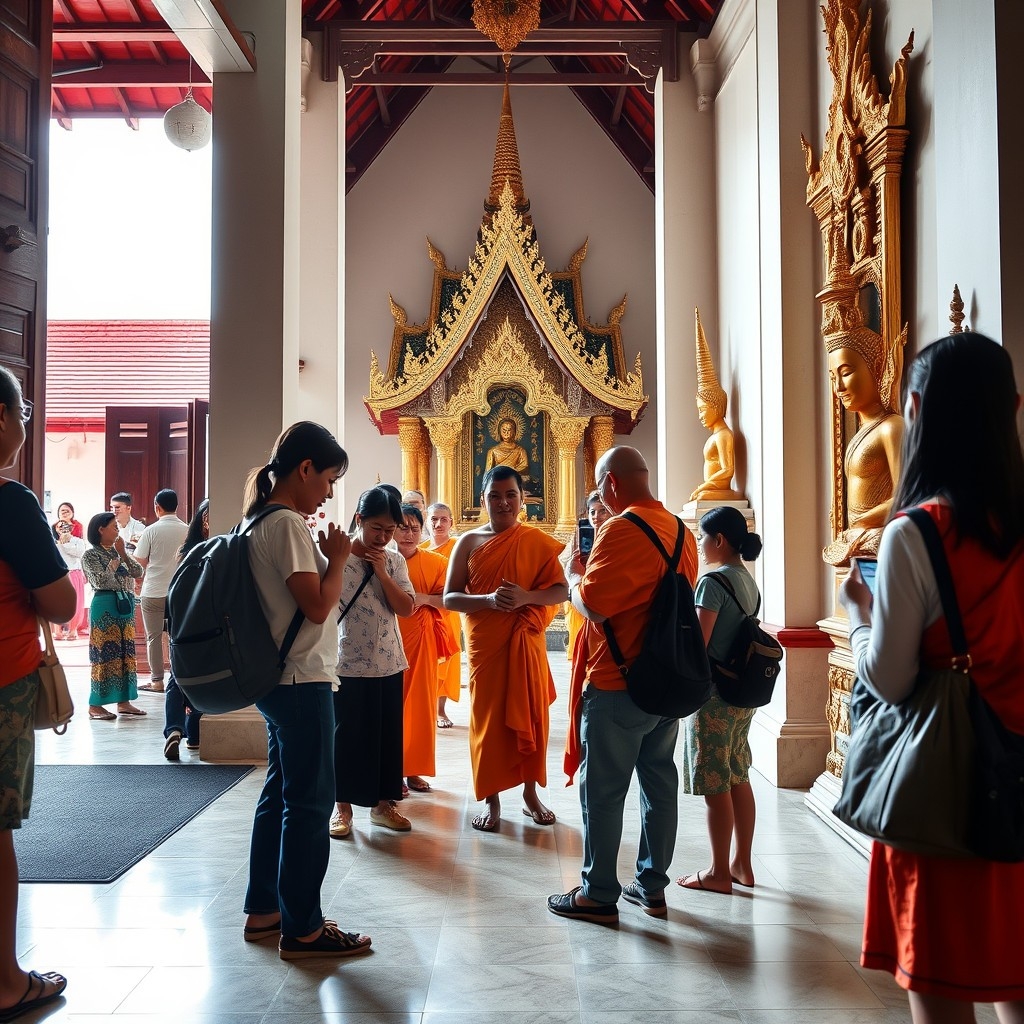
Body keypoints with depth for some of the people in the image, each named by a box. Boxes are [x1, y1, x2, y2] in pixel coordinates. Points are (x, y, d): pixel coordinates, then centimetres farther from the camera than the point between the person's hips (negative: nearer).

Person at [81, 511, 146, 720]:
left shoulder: (118, 551, 13)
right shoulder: (91, 555, -5)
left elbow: (139, 573, 4)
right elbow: (100, 581, -17)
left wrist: (124, 554, -7)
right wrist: (116, 559, -10)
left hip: (126, 606, 7)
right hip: (105, 607, -7)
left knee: (126, 653, 8)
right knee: (105, 654, -7)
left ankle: (124, 701, 15)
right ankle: (95, 705, -1)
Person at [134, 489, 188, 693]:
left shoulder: (151, 530, -10)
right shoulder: (187, 531, -3)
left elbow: (139, 562, -6)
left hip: (154, 592, -3)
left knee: (154, 637, 7)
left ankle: (156, 681, 9)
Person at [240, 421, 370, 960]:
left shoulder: (262, 522, 13)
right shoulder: (289, 525, -17)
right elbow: (318, 605, -20)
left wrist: (326, 557, 6)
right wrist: (338, 558, -7)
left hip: (278, 678, 10)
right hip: (302, 680, -10)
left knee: (279, 794, 17)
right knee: (310, 801, -2)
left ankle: (263, 910, 27)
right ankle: (302, 928, 7)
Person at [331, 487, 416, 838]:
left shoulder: (394, 561, 4)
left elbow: (406, 608, -5)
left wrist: (381, 571, -12)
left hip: (388, 663, 4)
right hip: (347, 663, -4)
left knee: (387, 734, 10)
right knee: (346, 735, 4)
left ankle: (382, 803, 22)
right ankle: (342, 806, 17)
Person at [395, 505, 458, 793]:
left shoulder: (435, 562, 5)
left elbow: (448, 600, 0)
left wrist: (424, 598, -16)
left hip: (422, 639, 2)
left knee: (421, 701, 5)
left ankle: (414, 769, 16)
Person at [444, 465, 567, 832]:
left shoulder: (537, 541, 1)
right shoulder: (469, 542, 1)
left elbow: (561, 590, -4)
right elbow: (449, 598, -2)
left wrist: (526, 596, -21)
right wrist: (488, 599, -19)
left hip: (527, 642, 0)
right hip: (485, 644, 0)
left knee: (529, 715, 7)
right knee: (487, 717, 4)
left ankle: (530, 794, 22)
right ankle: (491, 799, 15)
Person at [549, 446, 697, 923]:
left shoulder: (623, 529, -18)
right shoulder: (682, 531, 8)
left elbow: (592, 603, -22)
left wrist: (573, 576, -1)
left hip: (617, 685, -8)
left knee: (602, 791, 3)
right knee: (659, 785, 14)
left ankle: (599, 895, 12)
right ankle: (652, 887, 24)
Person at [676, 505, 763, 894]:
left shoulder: (713, 582, -16)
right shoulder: (748, 581, 10)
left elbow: (698, 644, -19)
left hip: (714, 694, -9)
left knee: (715, 785, 0)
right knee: (738, 778, 15)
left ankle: (719, 872, 9)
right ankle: (742, 863, 23)